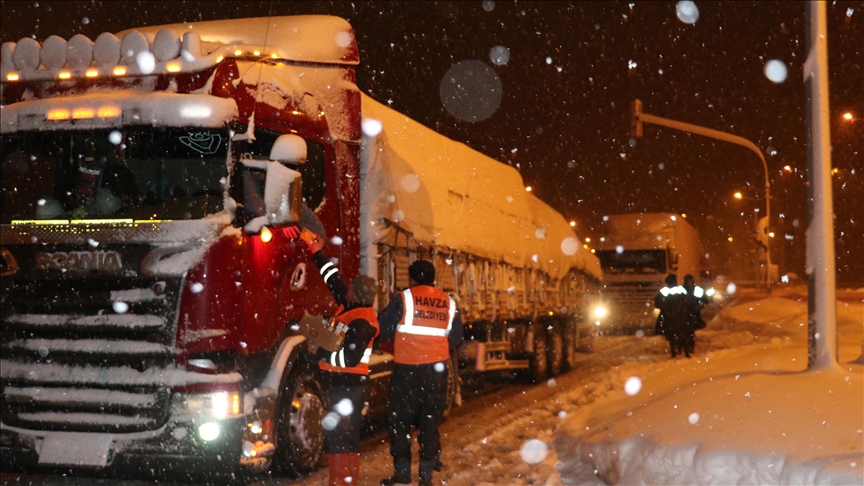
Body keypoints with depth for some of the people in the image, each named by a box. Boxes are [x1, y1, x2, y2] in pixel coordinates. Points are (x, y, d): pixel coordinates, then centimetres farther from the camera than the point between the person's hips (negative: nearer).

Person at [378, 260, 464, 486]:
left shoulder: (403, 299, -6)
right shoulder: (449, 302, 7)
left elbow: (383, 329, -4)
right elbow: (456, 337, 12)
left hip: (407, 368, -3)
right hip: (437, 369, 4)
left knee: (400, 420, 7)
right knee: (431, 421, 9)